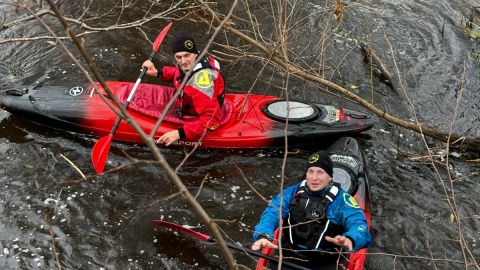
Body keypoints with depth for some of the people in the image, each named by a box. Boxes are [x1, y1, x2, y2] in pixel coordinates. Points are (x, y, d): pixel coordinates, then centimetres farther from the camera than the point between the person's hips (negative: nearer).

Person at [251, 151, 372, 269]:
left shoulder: (341, 199, -5)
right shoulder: (292, 192, 4)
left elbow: (359, 224, -19)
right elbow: (272, 213, -8)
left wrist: (349, 239, -43)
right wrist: (264, 236, -30)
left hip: (323, 263, -2)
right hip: (288, 256, 2)